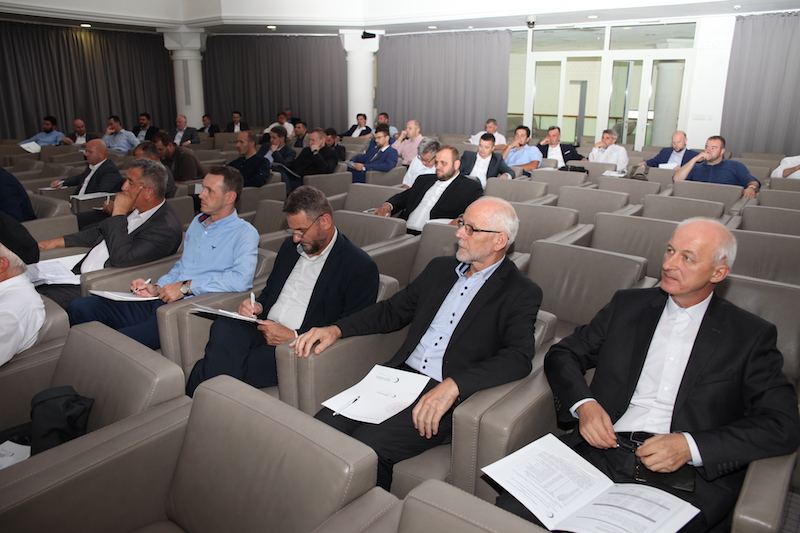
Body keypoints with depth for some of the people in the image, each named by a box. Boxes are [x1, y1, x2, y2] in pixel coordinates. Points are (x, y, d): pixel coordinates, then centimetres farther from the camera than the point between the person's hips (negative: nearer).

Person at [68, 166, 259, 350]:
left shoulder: (245, 233, -6)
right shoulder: (197, 222, 22)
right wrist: (157, 288, 7)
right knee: (80, 307, -3)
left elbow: (241, 279, -23)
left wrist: (186, 286, -17)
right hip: (161, 301, 8)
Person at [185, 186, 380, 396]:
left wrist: (294, 336, -15)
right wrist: (258, 305, 5)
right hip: (264, 329, 6)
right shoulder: (290, 246, 18)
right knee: (224, 327, -28)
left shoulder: (360, 266, -6)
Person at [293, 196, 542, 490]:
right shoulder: (440, 268, 16)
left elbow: (518, 358, -17)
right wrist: (336, 329, 8)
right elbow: (392, 310, 22)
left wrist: (452, 386, -30)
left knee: (364, 448, -25)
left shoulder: (521, 292, -3)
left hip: (448, 395, -6)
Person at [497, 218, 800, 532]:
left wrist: (691, 446, -14)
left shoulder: (750, 335, 6)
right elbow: (562, 355, 15)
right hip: (601, 450, 2)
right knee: (512, 507, -21)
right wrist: (583, 404, -6)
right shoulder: (628, 304, 14)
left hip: (686, 474, -1)